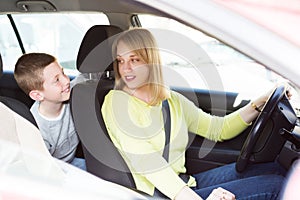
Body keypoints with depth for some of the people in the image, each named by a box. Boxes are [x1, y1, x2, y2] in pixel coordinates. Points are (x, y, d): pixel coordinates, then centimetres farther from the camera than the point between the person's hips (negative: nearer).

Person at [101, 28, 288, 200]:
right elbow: (145, 162, -21)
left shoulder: (172, 100, 10)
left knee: (273, 169, -1)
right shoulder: (117, 102, -9)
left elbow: (219, 129, 14)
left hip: (182, 183, 7)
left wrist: (260, 103, 3)